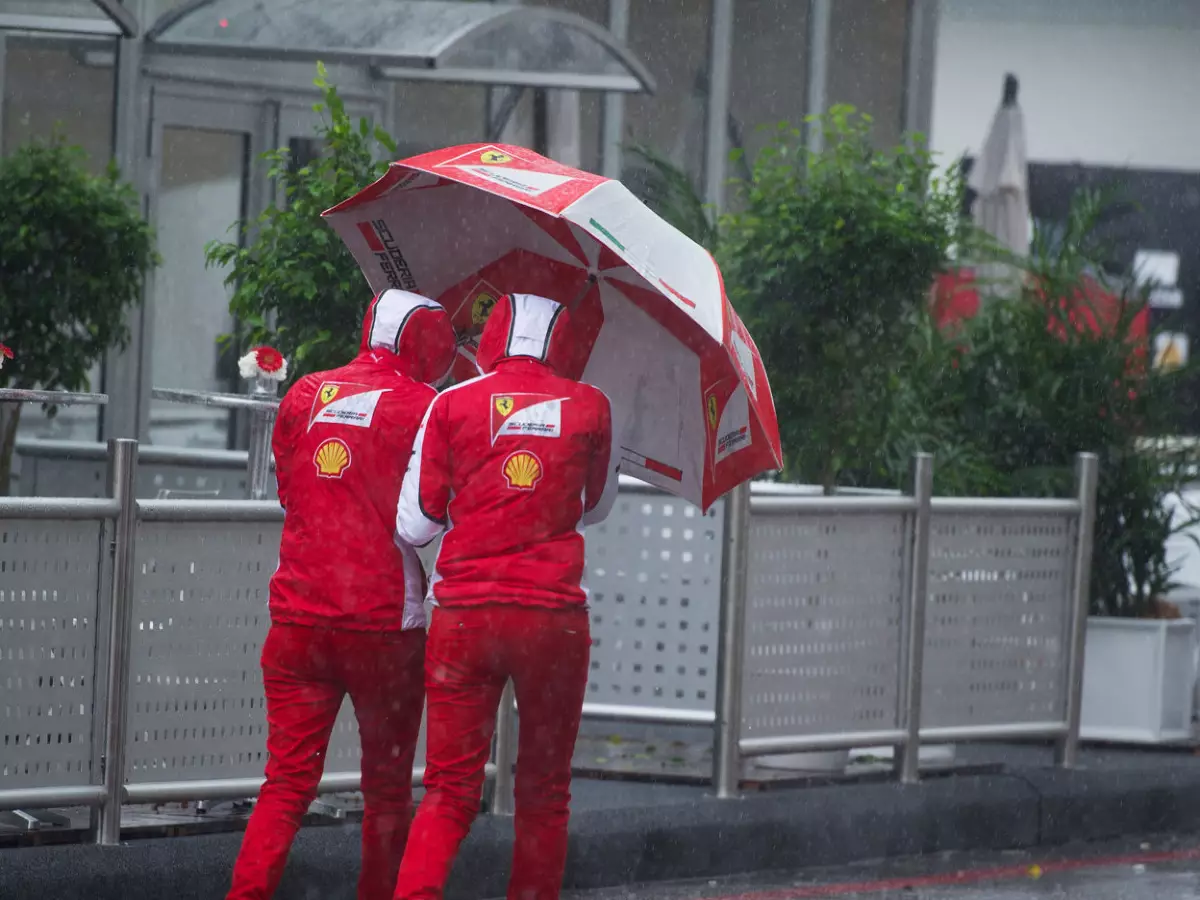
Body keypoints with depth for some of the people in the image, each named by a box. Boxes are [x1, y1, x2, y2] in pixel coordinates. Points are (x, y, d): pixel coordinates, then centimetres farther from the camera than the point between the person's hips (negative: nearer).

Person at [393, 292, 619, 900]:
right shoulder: (589, 408, 4)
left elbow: (414, 526, 3)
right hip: (554, 616, 0)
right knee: (544, 793, 13)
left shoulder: (452, 405, 1)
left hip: (464, 617, 0)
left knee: (449, 793, 2)